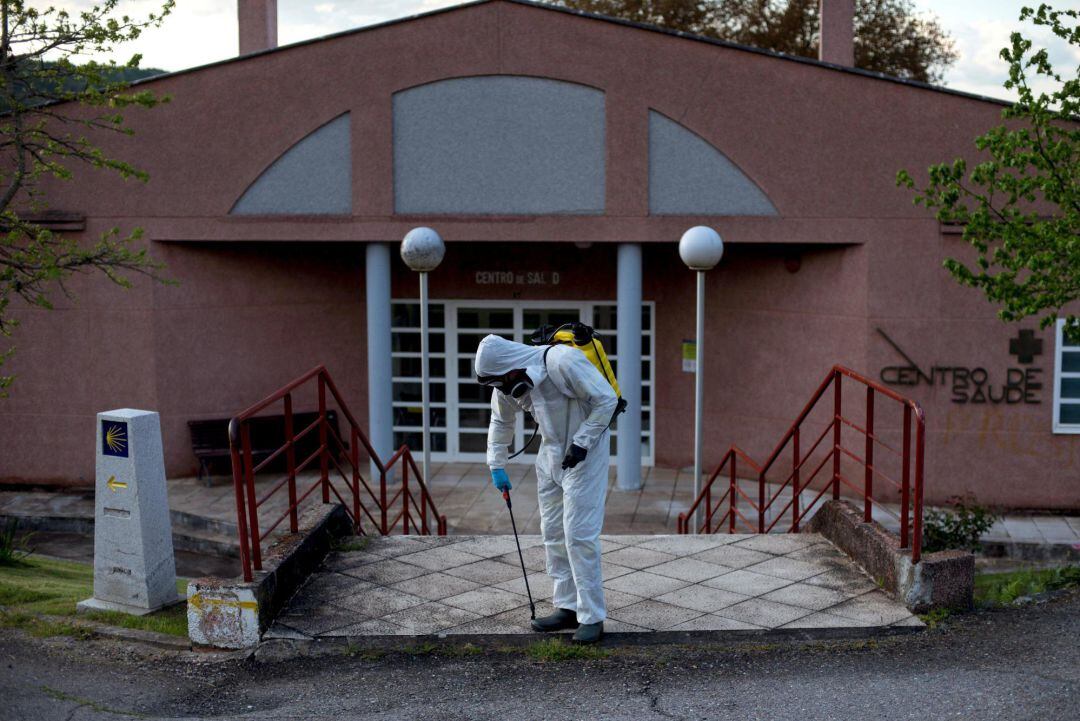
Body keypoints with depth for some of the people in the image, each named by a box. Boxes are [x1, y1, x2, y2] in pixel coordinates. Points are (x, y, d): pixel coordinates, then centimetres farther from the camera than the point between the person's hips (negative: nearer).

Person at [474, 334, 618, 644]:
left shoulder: (563, 362, -27)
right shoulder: (508, 383, -3)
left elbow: (607, 399, -21)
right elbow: (501, 421, 16)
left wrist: (581, 443, -21)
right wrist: (496, 465, 10)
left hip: (585, 451, -7)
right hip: (551, 452, 8)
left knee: (579, 533, -11)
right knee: (552, 532, 10)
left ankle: (592, 616, -1)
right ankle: (567, 607, 21)